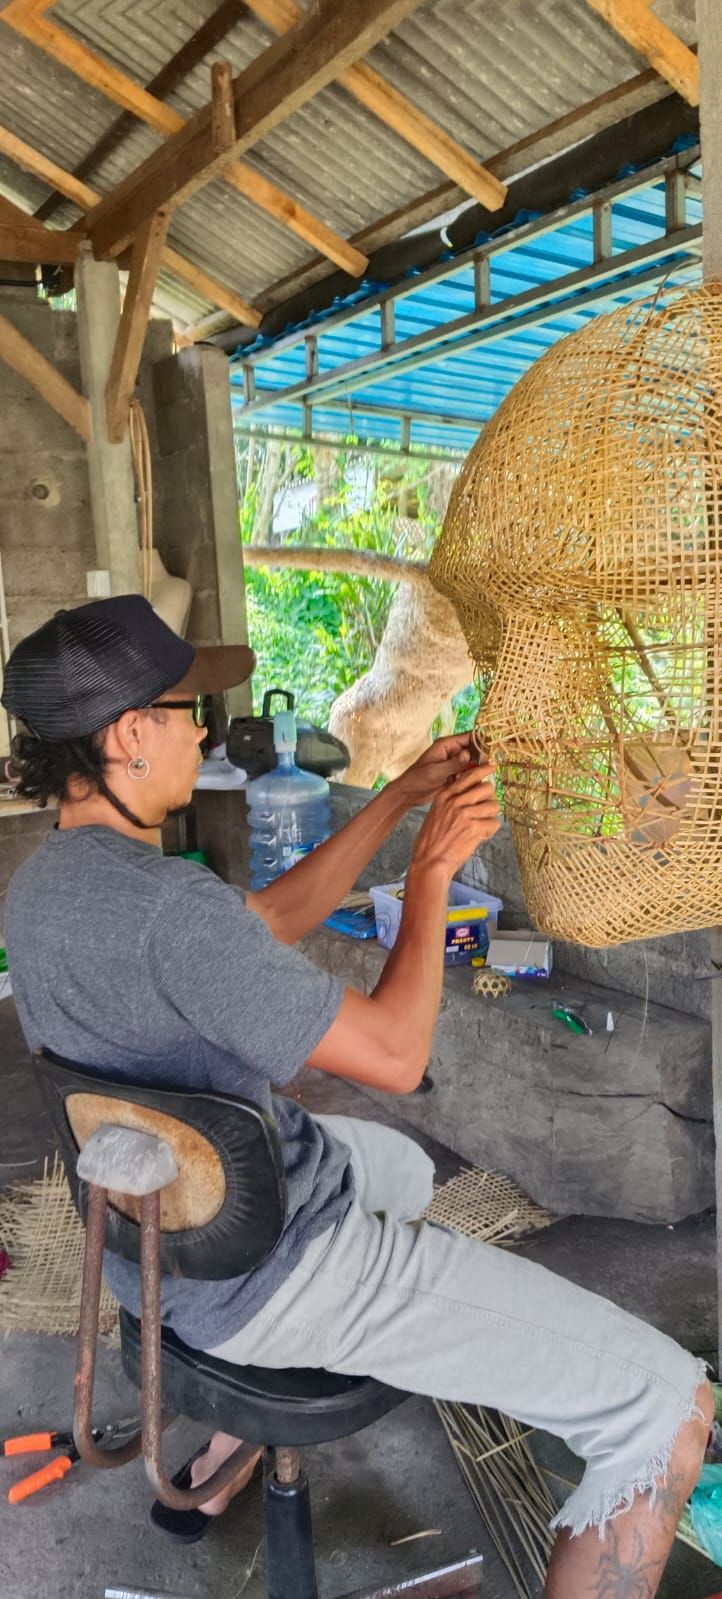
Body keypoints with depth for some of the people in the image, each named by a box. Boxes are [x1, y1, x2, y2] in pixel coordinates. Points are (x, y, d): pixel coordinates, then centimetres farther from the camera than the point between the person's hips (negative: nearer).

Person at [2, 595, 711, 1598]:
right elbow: (394, 1055, -23)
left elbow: (274, 919, 9)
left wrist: (399, 802, 6)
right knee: (667, 1410, -8)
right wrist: (433, 868, -11)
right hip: (264, 1269, -9)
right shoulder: (166, 906, -31)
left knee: (403, 1168, 39)